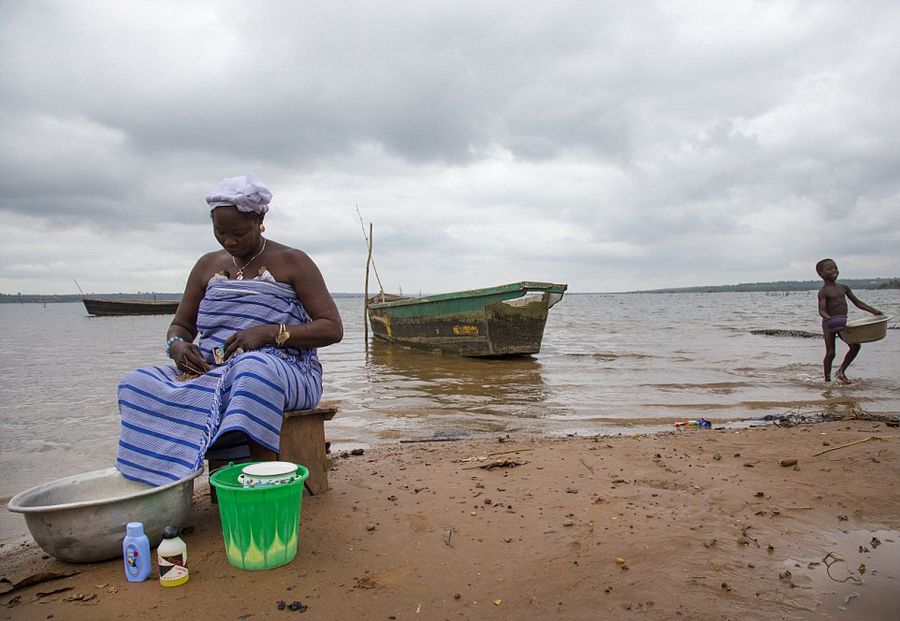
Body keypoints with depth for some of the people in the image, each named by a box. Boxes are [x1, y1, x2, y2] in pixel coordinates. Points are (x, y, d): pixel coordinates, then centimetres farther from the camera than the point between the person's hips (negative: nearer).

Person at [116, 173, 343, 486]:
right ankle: (157, 486, -18)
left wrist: (270, 332, -18)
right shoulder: (208, 265, 16)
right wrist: (178, 345, -5)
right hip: (211, 371, 5)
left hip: (284, 370, -5)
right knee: (138, 385, -20)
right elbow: (180, 326, 21)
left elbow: (333, 328, -5)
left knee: (255, 370, -41)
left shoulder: (291, 262, 1)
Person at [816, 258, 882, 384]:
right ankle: (827, 379, 9)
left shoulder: (843, 288, 9)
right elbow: (821, 310, -23)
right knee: (830, 353, -3)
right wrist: (830, 319, -42)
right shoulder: (823, 291, -12)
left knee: (856, 346, 0)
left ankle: (841, 371, 15)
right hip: (829, 325, -6)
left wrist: (873, 310, 5)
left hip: (842, 323, 6)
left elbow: (857, 302, 14)